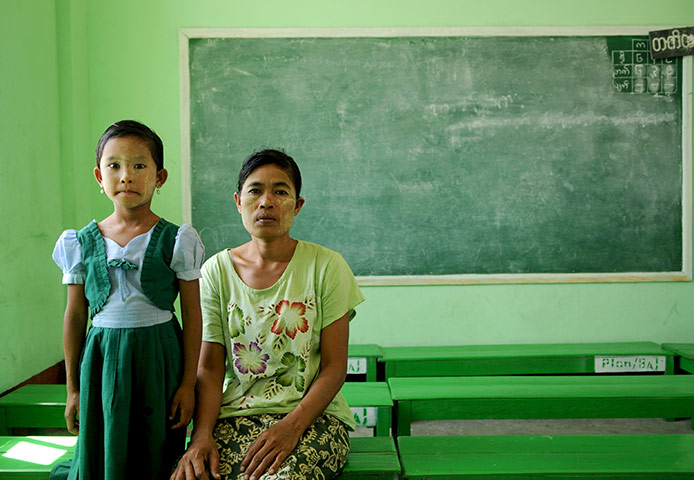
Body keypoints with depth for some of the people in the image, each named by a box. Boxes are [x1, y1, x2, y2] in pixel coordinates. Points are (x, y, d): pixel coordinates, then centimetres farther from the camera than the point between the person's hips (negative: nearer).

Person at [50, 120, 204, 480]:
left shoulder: (176, 241, -4)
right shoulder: (82, 243, 3)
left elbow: (192, 315, -3)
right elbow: (75, 316, 8)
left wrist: (188, 385, -5)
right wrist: (73, 389, 10)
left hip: (158, 355, -2)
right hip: (102, 358, 2)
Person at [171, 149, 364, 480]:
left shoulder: (326, 266, -2)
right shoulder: (216, 271, 5)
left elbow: (334, 366, -4)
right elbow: (209, 367, 3)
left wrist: (291, 427, -18)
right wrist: (201, 435, -14)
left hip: (312, 413, -2)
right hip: (235, 413, 2)